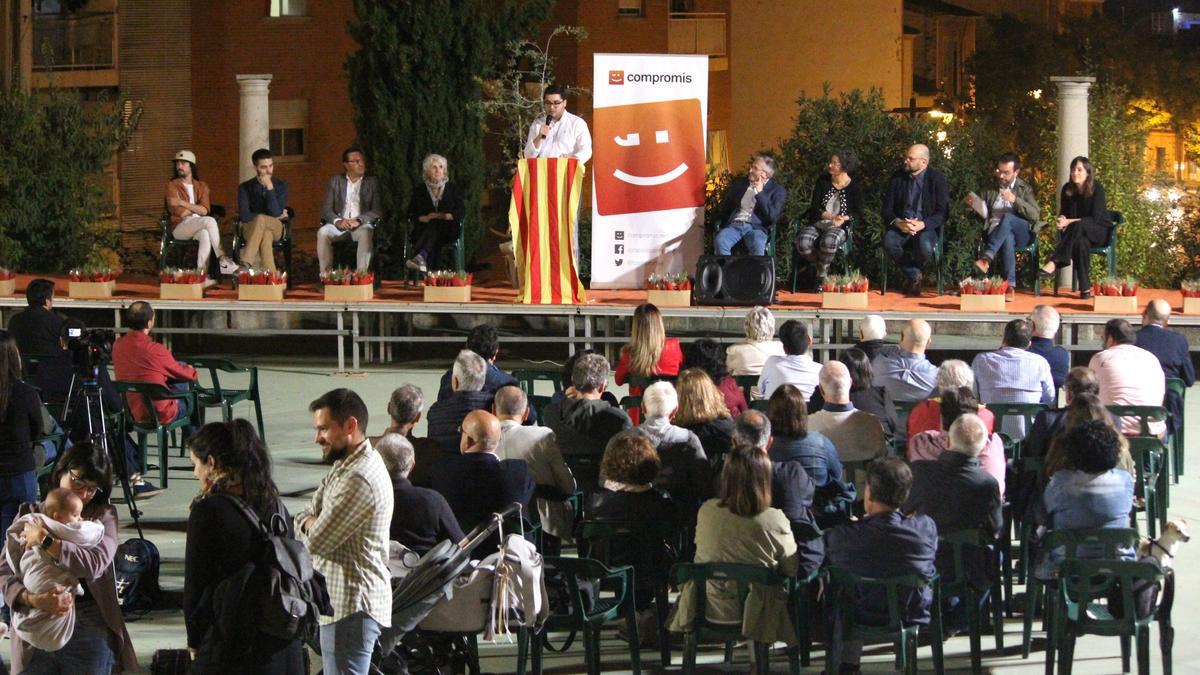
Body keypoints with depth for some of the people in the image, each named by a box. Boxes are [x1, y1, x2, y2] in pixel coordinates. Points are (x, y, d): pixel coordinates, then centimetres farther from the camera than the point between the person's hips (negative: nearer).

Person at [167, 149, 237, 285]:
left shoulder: (202, 186, 16)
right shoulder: (172, 185, 7)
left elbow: (205, 210, -2)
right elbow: (180, 212, -6)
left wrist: (183, 203, -8)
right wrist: (196, 209, 4)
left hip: (199, 227, 3)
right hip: (180, 227, -3)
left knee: (205, 234, -37)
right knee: (209, 221, -32)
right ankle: (222, 260, -33)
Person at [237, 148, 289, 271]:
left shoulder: (280, 186, 2)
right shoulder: (245, 187, 1)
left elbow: (276, 213, -12)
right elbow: (244, 216, -11)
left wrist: (270, 188, -20)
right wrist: (272, 218, -10)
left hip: (275, 228, 0)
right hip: (251, 229, 0)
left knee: (260, 219, -37)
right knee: (266, 235, -39)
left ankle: (246, 264, -47)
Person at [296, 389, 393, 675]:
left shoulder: (359, 479, -22)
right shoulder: (347, 464, 13)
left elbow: (317, 541, -21)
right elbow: (302, 520, 15)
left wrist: (311, 524, 2)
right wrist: (313, 523, -9)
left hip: (351, 607, -11)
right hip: (344, 600, 11)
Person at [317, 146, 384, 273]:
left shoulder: (372, 182, 11)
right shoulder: (335, 181, 14)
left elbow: (377, 211, 2)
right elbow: (326, 209, 5)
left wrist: (359, 220, -16)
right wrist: (337, 221, -17)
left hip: (361, 224, -1)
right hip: (340, 224, 1)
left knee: (365, 233, -36)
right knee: (322, 233, -30)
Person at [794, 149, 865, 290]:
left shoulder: (855, 188, 2)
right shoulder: (822, 181, 7)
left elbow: (858, 215, 1)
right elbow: (815, 207, 1)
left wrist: (843, 219, -20)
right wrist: (831, 217, -18)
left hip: (840, 227, -2)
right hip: (817, 224, 2)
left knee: (829, 241, -40)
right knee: (803, 242, -32)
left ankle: (821, 275, -14)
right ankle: (819, 267, 1)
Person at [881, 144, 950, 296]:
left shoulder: (937, 179, -3)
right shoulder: (897, 178, 6)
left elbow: (943, 212, -7)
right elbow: (887, 208, 6)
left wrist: (922, 225, -23)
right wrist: (898, 223, -17)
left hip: (926, 226, -2)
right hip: (901, 225, 2)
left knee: (925, 247, -35)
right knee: (888, 242, -31)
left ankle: (913, 272, 2)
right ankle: (914, 275, -8)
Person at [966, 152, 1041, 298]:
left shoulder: (1025, 189, 11)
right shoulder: (989, 189, 18)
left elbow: (1036, 215, -3)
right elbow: (982, 214, 17)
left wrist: (1015, 200, -17)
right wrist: (972, 205, -6)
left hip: (1021, 234, -1)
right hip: (995, 234, 1)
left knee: (1007, 217, -35)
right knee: (1007, 237, -38)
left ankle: (986, 259, -45)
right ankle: (1010, 286, -46)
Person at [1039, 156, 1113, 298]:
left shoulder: (1096, 188, -13)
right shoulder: (1067, 189, 0)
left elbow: (1095, 218, -19)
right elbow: (1063, 213, 4)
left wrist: (1069, 222, -29)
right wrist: (1061, 220, -22)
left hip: (1100, 231, -3)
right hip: (1079, 232, 3)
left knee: (1078, 226, -37)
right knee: (1081, 242, -35)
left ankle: (1054, 262, -45)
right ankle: (1085, 288, -38)